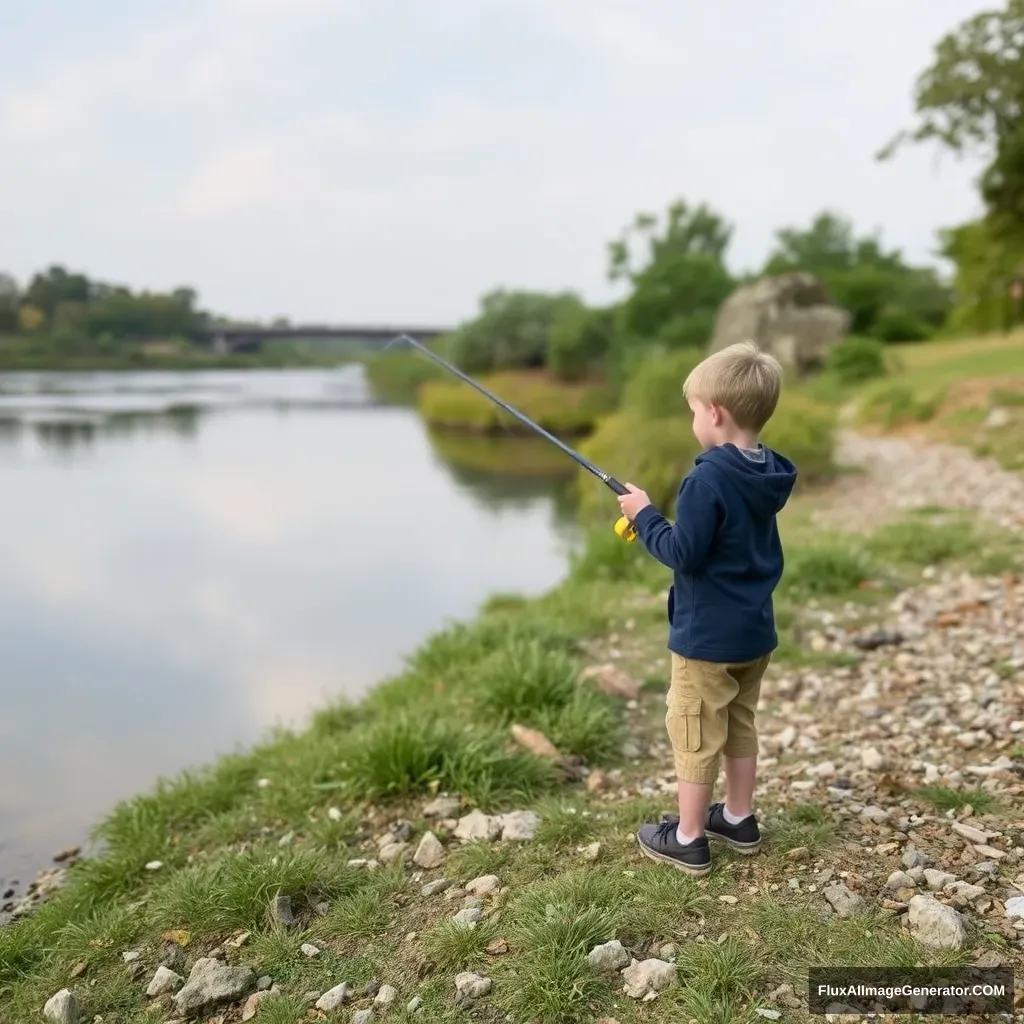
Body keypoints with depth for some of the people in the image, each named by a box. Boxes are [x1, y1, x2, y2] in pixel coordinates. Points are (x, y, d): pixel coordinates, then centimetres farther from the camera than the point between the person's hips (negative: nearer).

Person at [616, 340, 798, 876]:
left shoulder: (708, 477, -24)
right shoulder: (767, 475, 3)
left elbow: (683, 554, -23)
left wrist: (646, 515, -10)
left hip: (706, 636, -8)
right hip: (754, 631, 8)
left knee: (695, 736, 5)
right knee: (740, 727, 21)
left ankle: (688, 840, 18)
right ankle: (739, 819, 35)